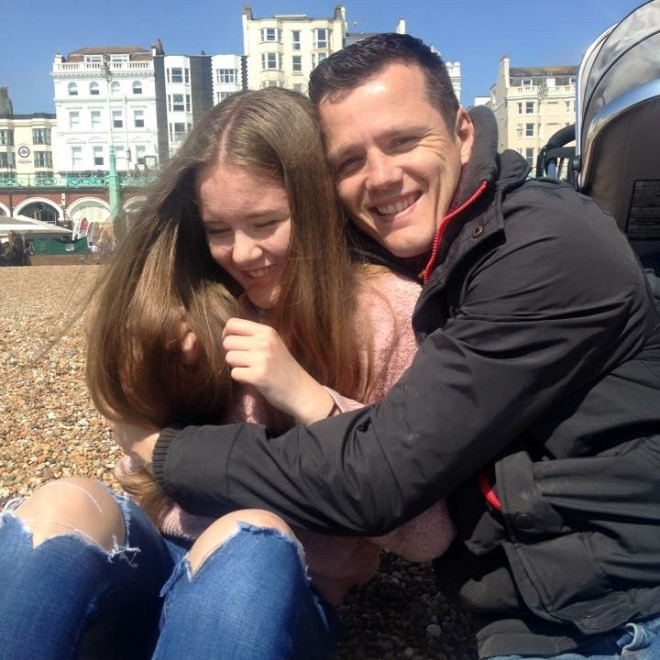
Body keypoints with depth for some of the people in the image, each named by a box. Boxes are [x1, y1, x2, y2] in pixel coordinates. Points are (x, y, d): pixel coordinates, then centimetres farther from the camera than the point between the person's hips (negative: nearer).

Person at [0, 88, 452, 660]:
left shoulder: (391, 312, -9)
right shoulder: (194, 306, 1)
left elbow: (428, 535, -15)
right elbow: (146, 469, 9)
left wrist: (309, 398, -24)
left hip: (283, 592, -3)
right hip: (152, 561, 4)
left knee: (251, 537, -35)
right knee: (63, 508, -26)